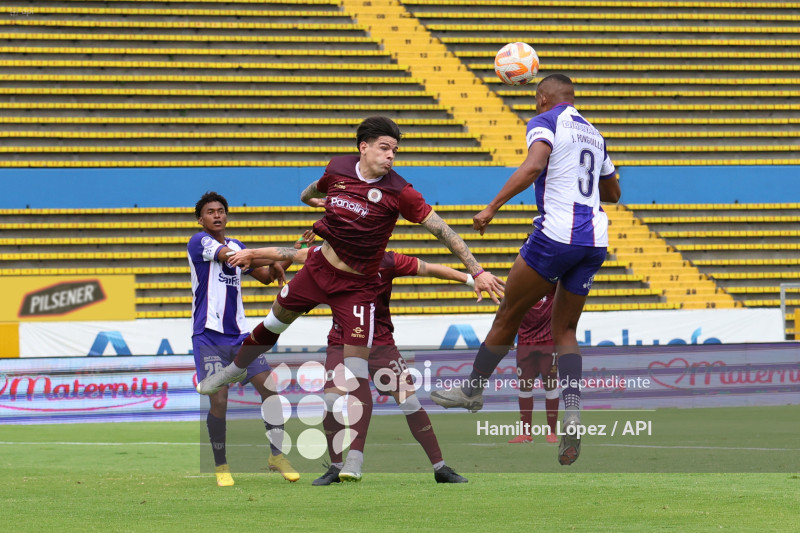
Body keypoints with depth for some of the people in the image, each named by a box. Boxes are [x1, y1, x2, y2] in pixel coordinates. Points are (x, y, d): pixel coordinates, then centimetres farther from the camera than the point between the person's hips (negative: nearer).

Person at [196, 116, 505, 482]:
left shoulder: (397, 192, -19)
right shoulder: (337, 170, -7)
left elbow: (442, 230, -18)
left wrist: (476, 271, -24)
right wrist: (308, 196, 42)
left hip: (358, 286, -4)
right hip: (320, 269, 4)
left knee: (356, 370, -14)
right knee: (273, 324, 23)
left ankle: (354, 460, -15)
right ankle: (236, 369, 55)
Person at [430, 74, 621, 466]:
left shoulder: (545, 122, 0)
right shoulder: (593, 134, 21)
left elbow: (533, 166, -21)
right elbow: (612, 193, 34)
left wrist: (492, 208, -20)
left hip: (556, 234, -7)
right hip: (595, 240, 7)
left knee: (509, 314, 11)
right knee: (564, 331, 11)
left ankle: (472, 390, 25)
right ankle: (572, 416, -9)